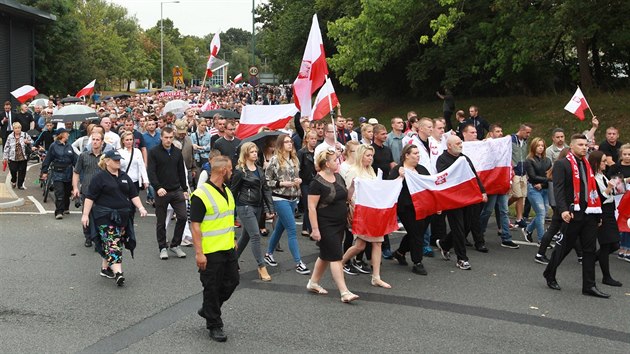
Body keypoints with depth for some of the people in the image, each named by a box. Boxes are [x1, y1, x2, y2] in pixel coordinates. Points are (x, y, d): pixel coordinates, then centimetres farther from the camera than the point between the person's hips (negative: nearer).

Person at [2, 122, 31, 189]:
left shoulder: (25, 135, -1)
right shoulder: (10, 137, 0)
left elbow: (32, 143, 6)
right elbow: (7, 147, 5)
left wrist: (28, 142, -17)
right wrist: (5, 157, 5)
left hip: (23, 158, 0)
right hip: (13, 158, 0)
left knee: (22, 171, 5)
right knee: (13, 171, 0)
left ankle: (20, 185, 20)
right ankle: (13, 181, 31)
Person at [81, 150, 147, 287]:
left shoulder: (124, 177, 14)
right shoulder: (100, 177, -5)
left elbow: (133, 194, 15)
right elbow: (90, 197, -7)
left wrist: (141, 207, 2)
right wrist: (85, 214, -11)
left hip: (121, 216, 6)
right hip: (105, 217, -6)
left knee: (110, 244, 11)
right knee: (112, 244, -13)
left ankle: (105, 268, 23)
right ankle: (118, 272, -20)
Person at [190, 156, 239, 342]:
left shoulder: (227, 191, 9)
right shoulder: (200, 195, -18)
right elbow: (195, 226, -18)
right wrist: (199, 253, -20)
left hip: (228, 249, 8)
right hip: (211, 252, -8)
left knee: (231, 281, 15)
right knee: (212, 288, 4)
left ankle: (207, 309, 35)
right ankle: (214, 325, 19)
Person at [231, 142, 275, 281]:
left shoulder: (259, 170, 10)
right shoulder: (240, 171, -9)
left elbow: (265, 190, 11)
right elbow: (233, 190, -5)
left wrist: (270, 208, 5)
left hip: (257, 206, 7)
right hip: (245, 206, -7)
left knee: (246, 235, 15)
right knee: (255, 235, -9)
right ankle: (261, 267, -5)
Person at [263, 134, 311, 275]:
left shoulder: (295, 159, 10)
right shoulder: (275, 160, -9)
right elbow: (267, 180, -8)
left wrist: (299, 180, 1)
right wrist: (282, 183, -15)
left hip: (293, 199, 7)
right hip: (280, 199, -7)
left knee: (280, 228, 16)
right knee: (292, 230, -10)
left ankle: (269, 254, 34)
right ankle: (298, 263, -7)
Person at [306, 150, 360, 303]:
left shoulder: (338, 177, 8)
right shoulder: (317, 182, -16)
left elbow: (346, 197, 21)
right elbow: (311, 207, -18)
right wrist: (315, 229, -20)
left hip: (340, 224, 8)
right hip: (326, 226, -8)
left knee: (326, 255, 17)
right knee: (336, 257, -9)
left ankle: (313, 283, 32)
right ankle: (344, 292, -8)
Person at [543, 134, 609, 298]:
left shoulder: (587, 165, 17)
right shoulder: (562, 164, -5)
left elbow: (593, 189, 19)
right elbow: (558, 189, -14)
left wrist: (598, 212, 17)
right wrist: (563, 210, -25)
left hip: (589, 213, 7)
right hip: (572, 213, -6)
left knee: (590, 250, 5)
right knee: (564, 246, 4)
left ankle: (589, 286, 10)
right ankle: (549, 274, 25)